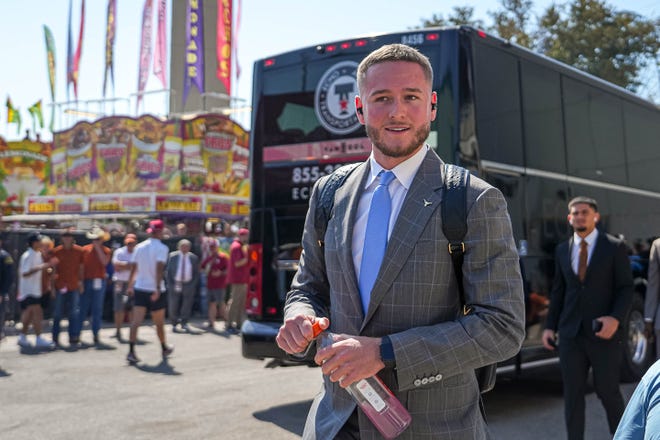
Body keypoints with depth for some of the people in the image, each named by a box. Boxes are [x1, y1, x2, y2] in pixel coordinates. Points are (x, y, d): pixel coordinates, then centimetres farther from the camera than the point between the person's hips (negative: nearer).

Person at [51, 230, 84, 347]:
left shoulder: (79, 251, 1)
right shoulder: (56, 251, 1)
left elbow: (81, 268, 8)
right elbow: (53, 270, 4)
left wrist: (81, 282, 2)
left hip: (74, 286, 0)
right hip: (60, 286, 0)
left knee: (75, 313, -1)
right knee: (58, 314, 5)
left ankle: (73, 337, 6)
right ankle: (55, 338, 16)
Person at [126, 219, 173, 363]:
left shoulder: (139, 247, 7)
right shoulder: (162, 248, -9)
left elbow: (134, 268, 11)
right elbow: (159, 269, -21)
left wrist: (130, 286, 20)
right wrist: (158, 288, -25)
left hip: (139, 288, 4)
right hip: (155, 290, -4)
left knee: (136, 321, -4)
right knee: (159, 323, 12)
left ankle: (131, 351, -16)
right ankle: (164, 349, 30)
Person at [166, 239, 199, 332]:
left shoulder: (193, 258, 3)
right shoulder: (172, 256, 1)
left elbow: (196, 273, 7)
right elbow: (167, 271, 3)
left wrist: (193, 285, -4)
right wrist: (170, 284, -5)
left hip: (188, 285, 1)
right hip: (175, 284, 0)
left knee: (187, 306, 0)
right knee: (173, 306, 1)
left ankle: (184, 323, 11)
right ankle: (174, 324, 15)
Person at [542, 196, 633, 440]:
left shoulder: (615, 247, -3)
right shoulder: (562, 250, 9)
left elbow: (626, 288, -5)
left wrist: (616, 318, -20)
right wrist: (550, 326, 6)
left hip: (603, 333, -3)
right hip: (571, 333, 3)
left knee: (607, 390, 4)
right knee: (572, 392, 4)